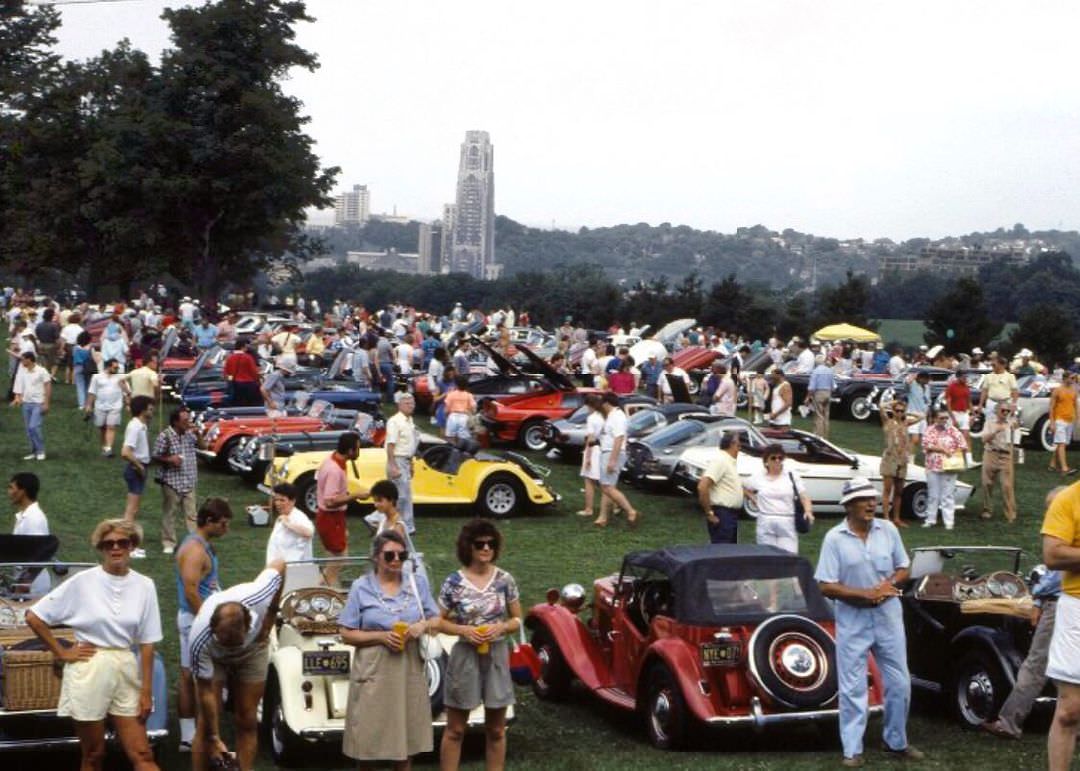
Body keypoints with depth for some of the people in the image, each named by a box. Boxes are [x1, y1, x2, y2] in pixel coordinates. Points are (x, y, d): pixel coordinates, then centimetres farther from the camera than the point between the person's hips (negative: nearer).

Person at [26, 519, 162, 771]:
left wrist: (146, 691, 0)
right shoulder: (82, 582, -7)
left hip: (126, 670, 2)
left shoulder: (144, 586, 0)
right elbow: (34, 617, -3)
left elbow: (147, 643, 3)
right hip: (88, 671, -2)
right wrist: (61, 653, -3)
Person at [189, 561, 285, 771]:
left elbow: (279, 565, -18)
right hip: (213, 659, -2)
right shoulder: (200, 641, -41)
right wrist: (214, 738, -23)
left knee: (247, 721, 1)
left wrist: (269, 620, -15)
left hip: (252, 651, 2)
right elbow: (205, 692, -29)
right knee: (205, 725, -9)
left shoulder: (258, 597, -41)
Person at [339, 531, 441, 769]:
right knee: (369, 737, 0)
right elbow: (347, 634, -2)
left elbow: (437, 621, 11)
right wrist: (381, 636, -16)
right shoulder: (361, 587, -2)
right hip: (374, 671, -3)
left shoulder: (418, 582, 7)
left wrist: (423, 626, -11)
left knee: (406, 734, 8)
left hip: (409, 669, 3)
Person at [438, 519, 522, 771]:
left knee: (496, 730, 11)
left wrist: (501, 627, -14)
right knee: (455, 730, 5)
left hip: (498, 656, 2)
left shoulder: (505, 580, -1)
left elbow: (517, 620, 6)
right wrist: (463, 630, -17)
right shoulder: (453, 582, -7)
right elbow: (440, 622, 0)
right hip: (465, 657, -2)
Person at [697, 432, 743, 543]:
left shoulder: (730, 462, 16)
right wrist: (709, 513, -20)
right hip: (722, 515, -10)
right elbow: (702, 487, -24)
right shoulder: (720, 461, -14)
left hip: (732, 514, 10)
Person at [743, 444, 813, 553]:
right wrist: (753, 499, 7)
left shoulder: (792, 476, 3)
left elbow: (804, 497, -1)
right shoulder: (758, 477, 6)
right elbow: (745, 488, 22)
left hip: (787, 524, -1)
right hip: (766, 524, 1)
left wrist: (808, 511, -17)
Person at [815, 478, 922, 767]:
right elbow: (826, 586, -12)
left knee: (899, 683, 11)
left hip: (888, 616, 4)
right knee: (853, 687, 2)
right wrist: (865, 594, -20)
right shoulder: (834, 538, -11)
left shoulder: (888, 530, -1)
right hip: (853, 620, -3)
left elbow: (903, 568, 9)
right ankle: (852, 750, 11)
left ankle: (897, 743, 28)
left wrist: (889, 585, -13)